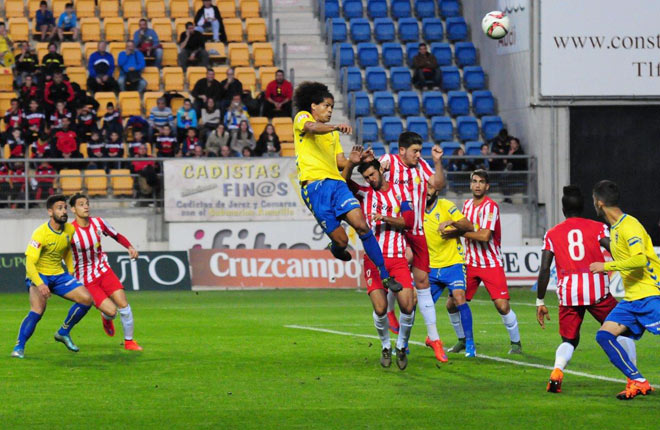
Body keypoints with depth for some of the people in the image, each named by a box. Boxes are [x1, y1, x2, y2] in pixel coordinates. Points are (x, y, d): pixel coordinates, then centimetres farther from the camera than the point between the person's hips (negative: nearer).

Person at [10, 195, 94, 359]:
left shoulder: (70, 230, -1)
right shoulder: (40, 234, -23)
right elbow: (29, 263, -29)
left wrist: (71, 272, 16)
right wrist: (40, 284, -41)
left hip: (58, 275, 7)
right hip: (38, 275, -7)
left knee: (86, 299, -5)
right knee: (38, 309, -30)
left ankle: (63, 333, 14)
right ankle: (19, 348, -18)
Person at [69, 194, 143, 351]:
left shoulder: (98, 222, -5)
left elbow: (116, 236, 11)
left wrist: (130, 247, -6)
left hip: (103, 270, 4)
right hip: (86, 280, -4)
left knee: (123, 304, -8)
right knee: (111, 311, -16)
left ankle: (129, 341, 10)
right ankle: (106, 319, 23)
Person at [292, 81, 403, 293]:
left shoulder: (332, 133, 31)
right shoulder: (302, 117, 9)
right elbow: (312, 128, -16)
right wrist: (337, 127, -33)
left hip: (336, 182, 6)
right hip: (315, 185, -6)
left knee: (362, 225, -15)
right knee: (341, 240, -10)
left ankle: (385, 276, -11)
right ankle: (336, 248, 28)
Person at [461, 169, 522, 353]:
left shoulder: (491, 206, -15)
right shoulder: (467, 204, 8)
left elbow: (484, 236, -25)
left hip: (491, 264, -6)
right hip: (470, 263, 6)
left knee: (502, 305, -15)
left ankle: (516, 343, 3)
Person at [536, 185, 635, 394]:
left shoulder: (552, 234, 10)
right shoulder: (598, 228, 6)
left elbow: (544, 269, 5)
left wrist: (540, 302, 10)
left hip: (568, 294, 1)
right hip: (598, 290, -1)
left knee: (569, 340, 16)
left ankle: (557, 372, -13)